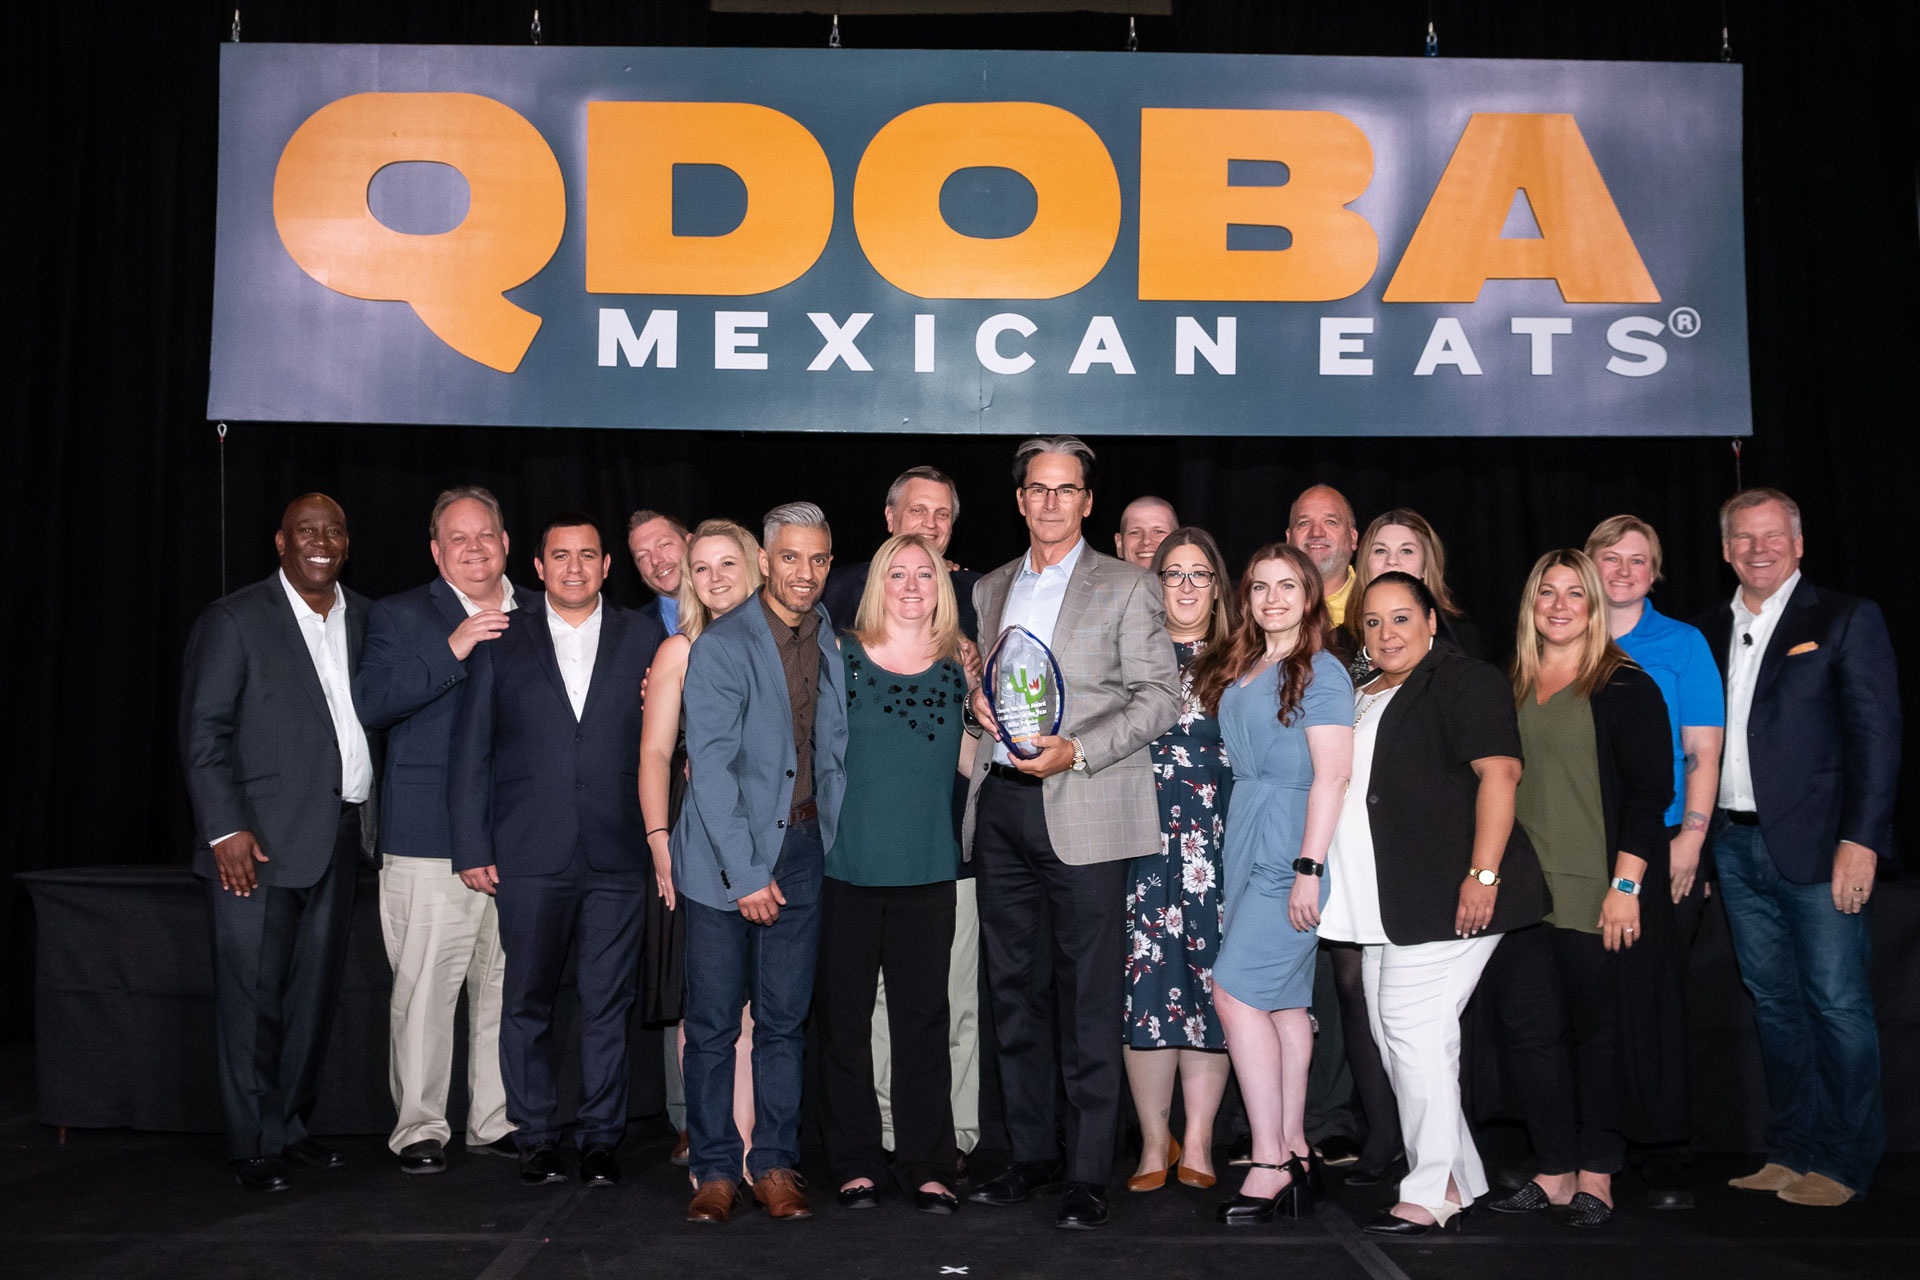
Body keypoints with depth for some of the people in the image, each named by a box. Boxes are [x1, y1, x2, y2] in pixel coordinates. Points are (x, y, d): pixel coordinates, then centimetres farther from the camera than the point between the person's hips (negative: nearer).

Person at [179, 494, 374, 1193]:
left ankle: (291, 1123, 24)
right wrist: (226, 828, -14)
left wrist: (371, 816, 7)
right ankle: (253, 1145, 11)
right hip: (258, 841, -5)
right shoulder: (234, 619, -4)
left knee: (315, 990, 12)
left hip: (338, 838, 5)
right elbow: (202, 733, -7)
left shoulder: (364, 618, 12)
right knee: (252, 993, 0)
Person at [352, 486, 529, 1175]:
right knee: (425, 988, -1)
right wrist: (451, 650, -18)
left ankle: (496, 1121, 20)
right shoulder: (399, 617, 4)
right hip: (432, 835, -3)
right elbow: (369, 704, -11)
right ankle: (419, 1128, 12)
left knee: (505, 986, 8)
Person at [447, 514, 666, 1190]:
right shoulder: (503, 642, 8)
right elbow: (470, 752, 7)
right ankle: (537, 1138, 19)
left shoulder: (643, 638, 8)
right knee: (527, 1002, 5)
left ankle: (600, 1136, 16)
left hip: (618, 855, 0)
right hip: (529, 856, 0)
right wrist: (472, 847, 1)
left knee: (608, 1003, 4)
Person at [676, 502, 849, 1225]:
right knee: (713, 1022, 2)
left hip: (803, 847, 4)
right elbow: (712, 766, -12)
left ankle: (774, 1165, 18)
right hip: (724, 854, -4)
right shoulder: (721, 646, -8)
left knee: (784, 1020, 8)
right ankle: (714, 1170, 15)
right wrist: (745, 873, -15)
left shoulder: (832, 640, 8)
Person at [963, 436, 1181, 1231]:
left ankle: (1089, 1173, 5)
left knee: (1087, 994, -3)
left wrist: (1077, 751, -15)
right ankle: (1033, 1153, 21)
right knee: (1014, 987, 9)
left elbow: (1160, 695, -3)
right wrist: (977, 700, 1)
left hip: (1082, 814, -5)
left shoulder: (1126, 588, 2)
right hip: (1000, 807, 5)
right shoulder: (991, 590, 18)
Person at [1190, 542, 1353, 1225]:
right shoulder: (1236, 670, 16)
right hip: (1245, 843, 7)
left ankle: (1269, 1163, -7)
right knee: (1282, 998, 9)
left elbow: (1332, 774, -13)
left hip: (1293, 847, -7)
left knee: (1237, 991, -13)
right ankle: (1293, 1153, 15)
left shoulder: (1321, 671, -7)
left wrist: (1308, 867, -18)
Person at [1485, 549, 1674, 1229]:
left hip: (1600, 894, -5)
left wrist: (1626, 884, -13)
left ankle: (1596, 1174, 17)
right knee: (1526, 1026, 2)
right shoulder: (1511, 689, 13)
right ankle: (1556, 1168, 14)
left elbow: (1650, 791, -7)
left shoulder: (1626, 687, -3)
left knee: (1600, 1029, 4)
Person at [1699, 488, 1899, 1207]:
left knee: (1837, 1005, 0)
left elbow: (1876, 735, -7)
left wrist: (1860, 840, -15)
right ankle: (1792, 1152, 21)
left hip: (1815, 847, -5)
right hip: (1735, 845, 5)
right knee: (1774, 1002, 12)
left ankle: (1844, 1162, 11)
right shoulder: (1711, 633, 14)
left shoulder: (1847, 620, -1)